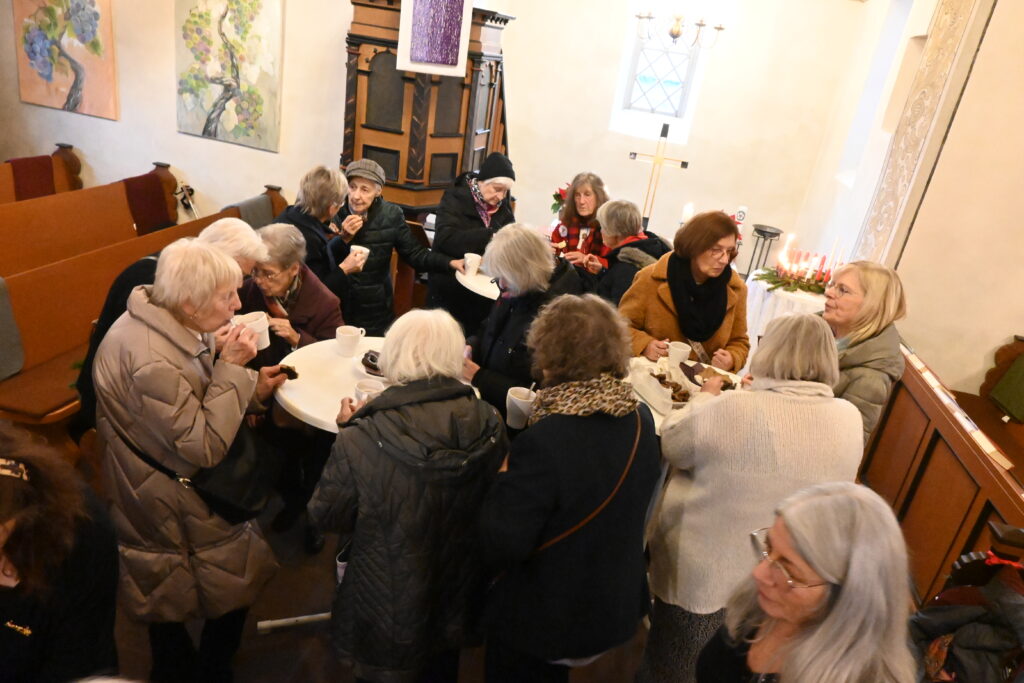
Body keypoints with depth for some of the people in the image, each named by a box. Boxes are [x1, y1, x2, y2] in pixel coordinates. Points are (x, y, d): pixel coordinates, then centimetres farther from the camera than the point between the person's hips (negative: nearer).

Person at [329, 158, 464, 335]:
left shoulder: (391, 215, -6)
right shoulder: (334, 212, -8)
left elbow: (414, 253, -4)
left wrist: (450, 263, -17)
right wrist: (343, 238, -22)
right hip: (337, 307, 0)